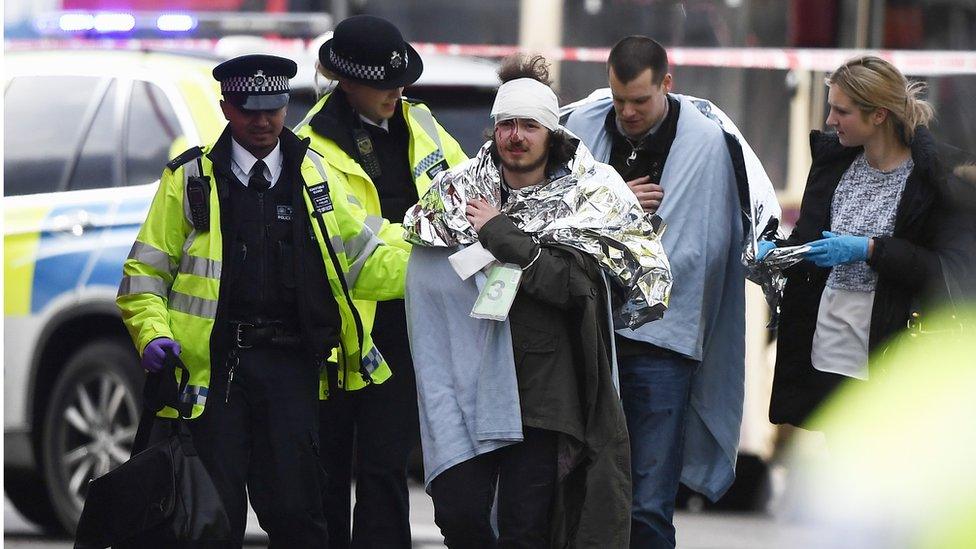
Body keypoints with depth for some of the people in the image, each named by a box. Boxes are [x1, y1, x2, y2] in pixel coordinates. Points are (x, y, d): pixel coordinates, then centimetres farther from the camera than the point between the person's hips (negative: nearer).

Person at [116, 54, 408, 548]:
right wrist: (153, 335, -11)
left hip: (291, 364, 1)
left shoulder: (313, 174, 13)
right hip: (214, 367, -1)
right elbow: (145, 272, 6)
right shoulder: (190, 178, 6)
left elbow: (362, 263, 13)